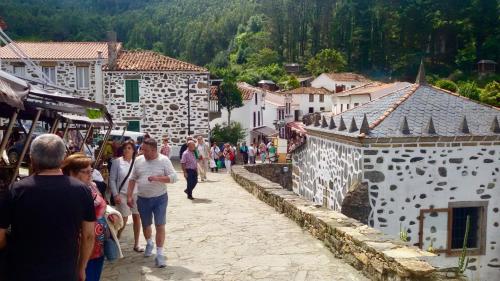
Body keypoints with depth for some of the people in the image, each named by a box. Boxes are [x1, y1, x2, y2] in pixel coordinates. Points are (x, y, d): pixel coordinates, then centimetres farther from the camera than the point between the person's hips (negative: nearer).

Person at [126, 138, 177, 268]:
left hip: (160, 198, -3)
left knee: (160, 226, -6)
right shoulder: (138, 160, 0)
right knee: (146, 225, 18)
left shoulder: (164, 160, -10)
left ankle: (159, 254, 0)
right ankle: (149, 244, 46)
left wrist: (157, 178, -26)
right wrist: (129, 196, 1)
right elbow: (132, 179, 6)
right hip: (142, 199, 4)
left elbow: (174, 177, -14)